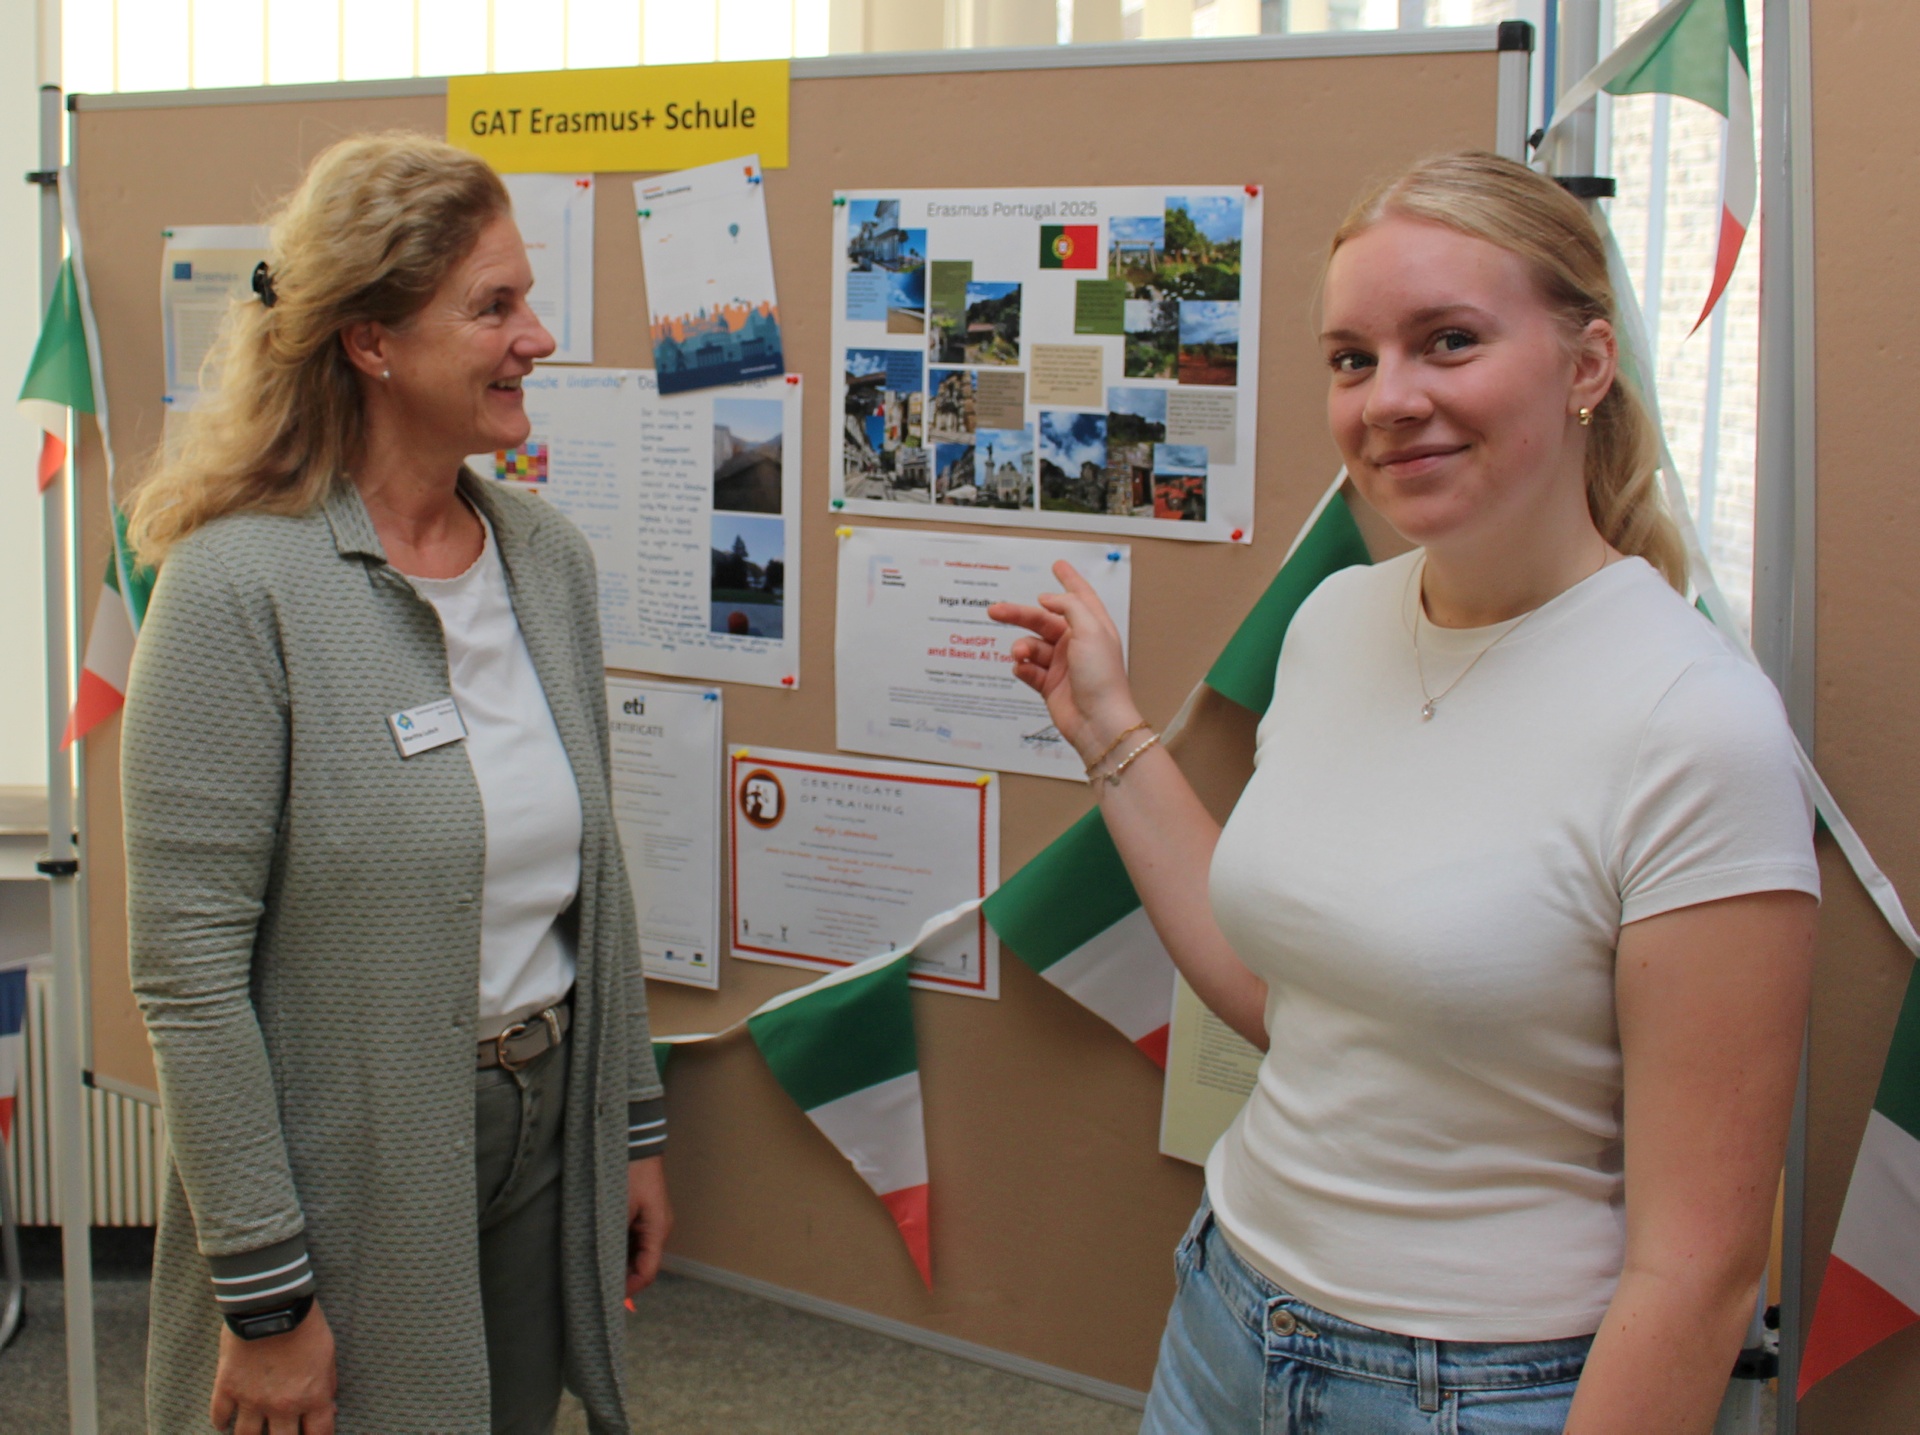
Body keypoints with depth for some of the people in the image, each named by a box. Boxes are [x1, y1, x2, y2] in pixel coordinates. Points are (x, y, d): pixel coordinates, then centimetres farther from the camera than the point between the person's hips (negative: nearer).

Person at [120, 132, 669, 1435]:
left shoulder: (548, 555, 4)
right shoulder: (242, 588, -17)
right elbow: (187, 964, -18)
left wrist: (635, 1130, 12)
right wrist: (262, 1295, -17)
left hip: (541, 1139, 6)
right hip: (350, 1177, -6)